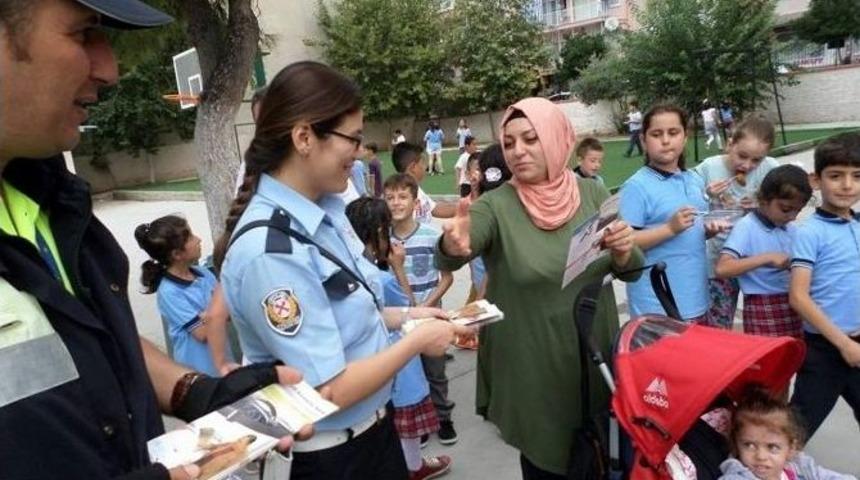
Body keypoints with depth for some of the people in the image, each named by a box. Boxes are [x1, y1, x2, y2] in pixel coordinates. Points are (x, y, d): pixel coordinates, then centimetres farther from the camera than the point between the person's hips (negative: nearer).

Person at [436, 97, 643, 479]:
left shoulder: (592, 194, -3)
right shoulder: (496, 205, -13)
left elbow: (630, 272, 1)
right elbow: (447, 260, -30)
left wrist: (623, 251, -20)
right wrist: (453, 244, -52)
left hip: (595, 361, 4)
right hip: (532, 372, -3)